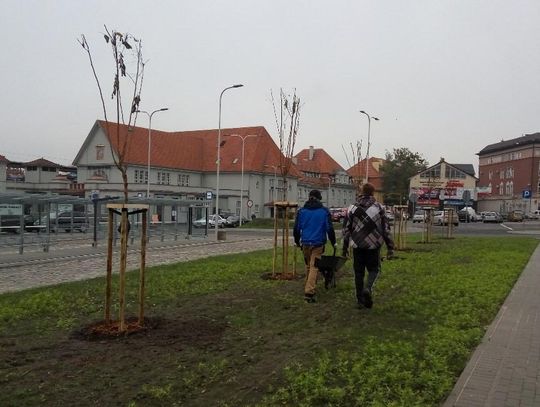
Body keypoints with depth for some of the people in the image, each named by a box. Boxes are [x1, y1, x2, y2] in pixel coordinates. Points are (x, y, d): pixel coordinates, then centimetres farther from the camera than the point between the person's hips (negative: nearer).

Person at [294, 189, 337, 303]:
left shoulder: (301, 211, 5)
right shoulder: (324, 211, -1)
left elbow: (296, 228, 7)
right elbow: (329, 229, -2)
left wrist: (297, 241, 21)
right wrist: (333, 242, 10)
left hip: (305, 243, 3)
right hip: (318, 243, -3)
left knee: (308, 266, 19)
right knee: (314, 267, -3)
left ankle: (309, 289, 30)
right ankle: (309, 292, -13)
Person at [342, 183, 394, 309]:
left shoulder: (353, 208, 3)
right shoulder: (379, 208, -2)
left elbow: (346, 229, 4)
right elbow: (386, 228, -3)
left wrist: (345, 247, 11)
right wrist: (390, 247, 1)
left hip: (357, 245, 2)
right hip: (373, 246, -1)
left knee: (358, 272, 9)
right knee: (374, 269, 13)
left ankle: (360, 301, 12)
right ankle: (368, 288, -15)